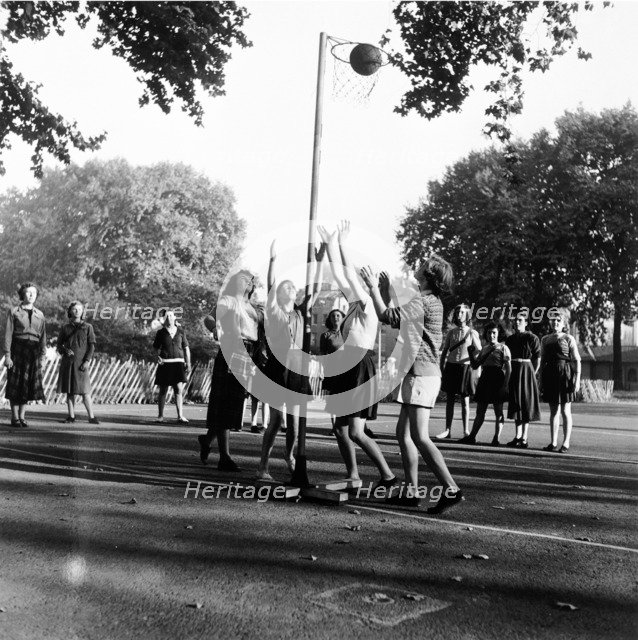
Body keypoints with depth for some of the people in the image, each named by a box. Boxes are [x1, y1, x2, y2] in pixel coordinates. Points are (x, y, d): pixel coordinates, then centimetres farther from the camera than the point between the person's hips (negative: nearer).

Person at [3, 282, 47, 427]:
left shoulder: (39, 315, 12)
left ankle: (22, 417, 13)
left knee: (28, 385, 4)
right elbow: (8, 334, -4)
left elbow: (43, 336, 10)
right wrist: (7, 355, -10)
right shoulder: (14, 311, 1)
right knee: (15, 384, 1)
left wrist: (43, 355, 2)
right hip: (17, 350, -3)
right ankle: (14, 417, 8)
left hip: (33, 352, 3)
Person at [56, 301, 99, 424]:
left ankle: (91, 417, -2)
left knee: (85, 391, -6)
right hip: (67, 363, 3)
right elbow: (59, 344, 14)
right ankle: (71, 416, 13)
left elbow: (92, 345, 0)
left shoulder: (87, 327, 4)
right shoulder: (65, 328, 10)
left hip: (81, 363, -3)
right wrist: (65, 350, -9)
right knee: (69, 391, 6)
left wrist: (87, 361, -10)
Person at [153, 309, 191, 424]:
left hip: (178, 363, 1)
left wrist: (188, 364, 6)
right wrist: (158, 357, -8)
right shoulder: (161, 333, 5)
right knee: (163, 391, 4)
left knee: (179, 389, -8)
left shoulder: (180, 331, 8)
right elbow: (156, 348, 12)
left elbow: (186, 348, 12)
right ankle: (160, 416, 15)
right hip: (165, 363, 0)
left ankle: (180, 416, -8)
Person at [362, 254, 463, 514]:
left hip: (422, 374, -10)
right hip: (418, 374, 10)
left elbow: (387, 316, -17)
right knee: (403, 432, 13)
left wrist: (373, 287, -5)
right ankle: (411, 492, 17)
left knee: (420, 436, -12)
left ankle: (451, 490, -10)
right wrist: (385, 293, 20)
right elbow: (397, 321, 23)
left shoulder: (423, 302, -14)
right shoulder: (430, 301, 17)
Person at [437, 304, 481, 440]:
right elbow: (444, 352, 11)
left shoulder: (472, 333, 1)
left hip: (465, 367, -2)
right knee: (450, 399, 4)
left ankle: (466, 431, 10)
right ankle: (447, 430, 10)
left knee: (465, 401, 2)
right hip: (451, 367, 3)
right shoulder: (451, 332, 8)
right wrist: (441, 370, 7)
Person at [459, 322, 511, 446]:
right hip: (484, 379, 6)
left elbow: (508, 368, -8)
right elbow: (475, 366, 14)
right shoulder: (484, 349, 15)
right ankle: (471, 437, 9)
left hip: (497, 379, -6)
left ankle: (496, 438, 3)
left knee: (498, 411, 0)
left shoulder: (503, 348, -2)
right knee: (480, 411, 7)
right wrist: (471, 352, 0)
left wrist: (505, 384, -17)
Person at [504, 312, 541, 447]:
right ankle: (518, 436, 18)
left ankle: (524, 438, 1)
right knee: (515, 404, 9)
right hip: (513, 372, 6)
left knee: (526, 405, -3)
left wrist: (532, 374, -9)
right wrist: (508, 373, 9)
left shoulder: (531, 338, -6)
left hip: (526, 371, -6)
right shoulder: (509, 339, 12)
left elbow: (537, 359, -7)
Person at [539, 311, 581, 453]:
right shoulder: (545, 339, 13)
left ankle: (566, 444, 4)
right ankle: (553, 443, 13)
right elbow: (542, 361, 15)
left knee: (565, 411, -2)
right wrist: (541, 380, 11)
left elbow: (577, 360, -5)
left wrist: (577, 379, -13)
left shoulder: (569, 339, -1)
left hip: (565, 374, -4)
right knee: (553, 411, 8)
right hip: (550, 375, 5)